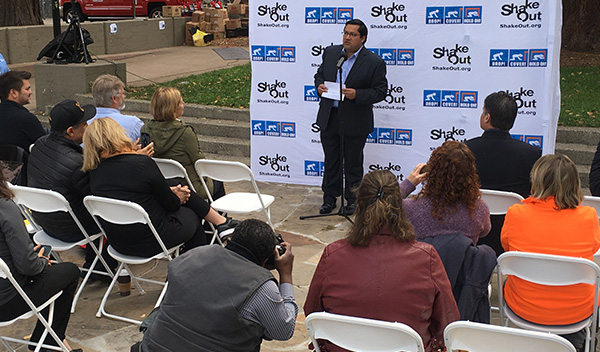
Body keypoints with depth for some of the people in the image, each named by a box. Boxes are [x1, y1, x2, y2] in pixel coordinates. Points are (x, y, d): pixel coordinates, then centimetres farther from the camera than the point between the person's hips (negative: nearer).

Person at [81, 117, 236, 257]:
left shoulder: (95, 171, -3)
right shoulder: (143, 164, -22)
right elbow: (171, 204, -10)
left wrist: (169, 192, 15)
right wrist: (177, 199, 13)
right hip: (149, 242, -6)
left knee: (183, 193, 20)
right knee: (192, 216, 23)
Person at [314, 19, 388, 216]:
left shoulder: (375, 62, -9)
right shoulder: (330, 53, 6)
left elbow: (380, 91, -9)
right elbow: (320, 74, 17)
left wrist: (357, 95, -23)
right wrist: (319, 85, -6)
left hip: (355, 122, -4)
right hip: (329, 118, 4)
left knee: (353, 163, 9)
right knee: (331, 160, 15)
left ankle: (352, 200, 24)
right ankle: (329, 198, 28)